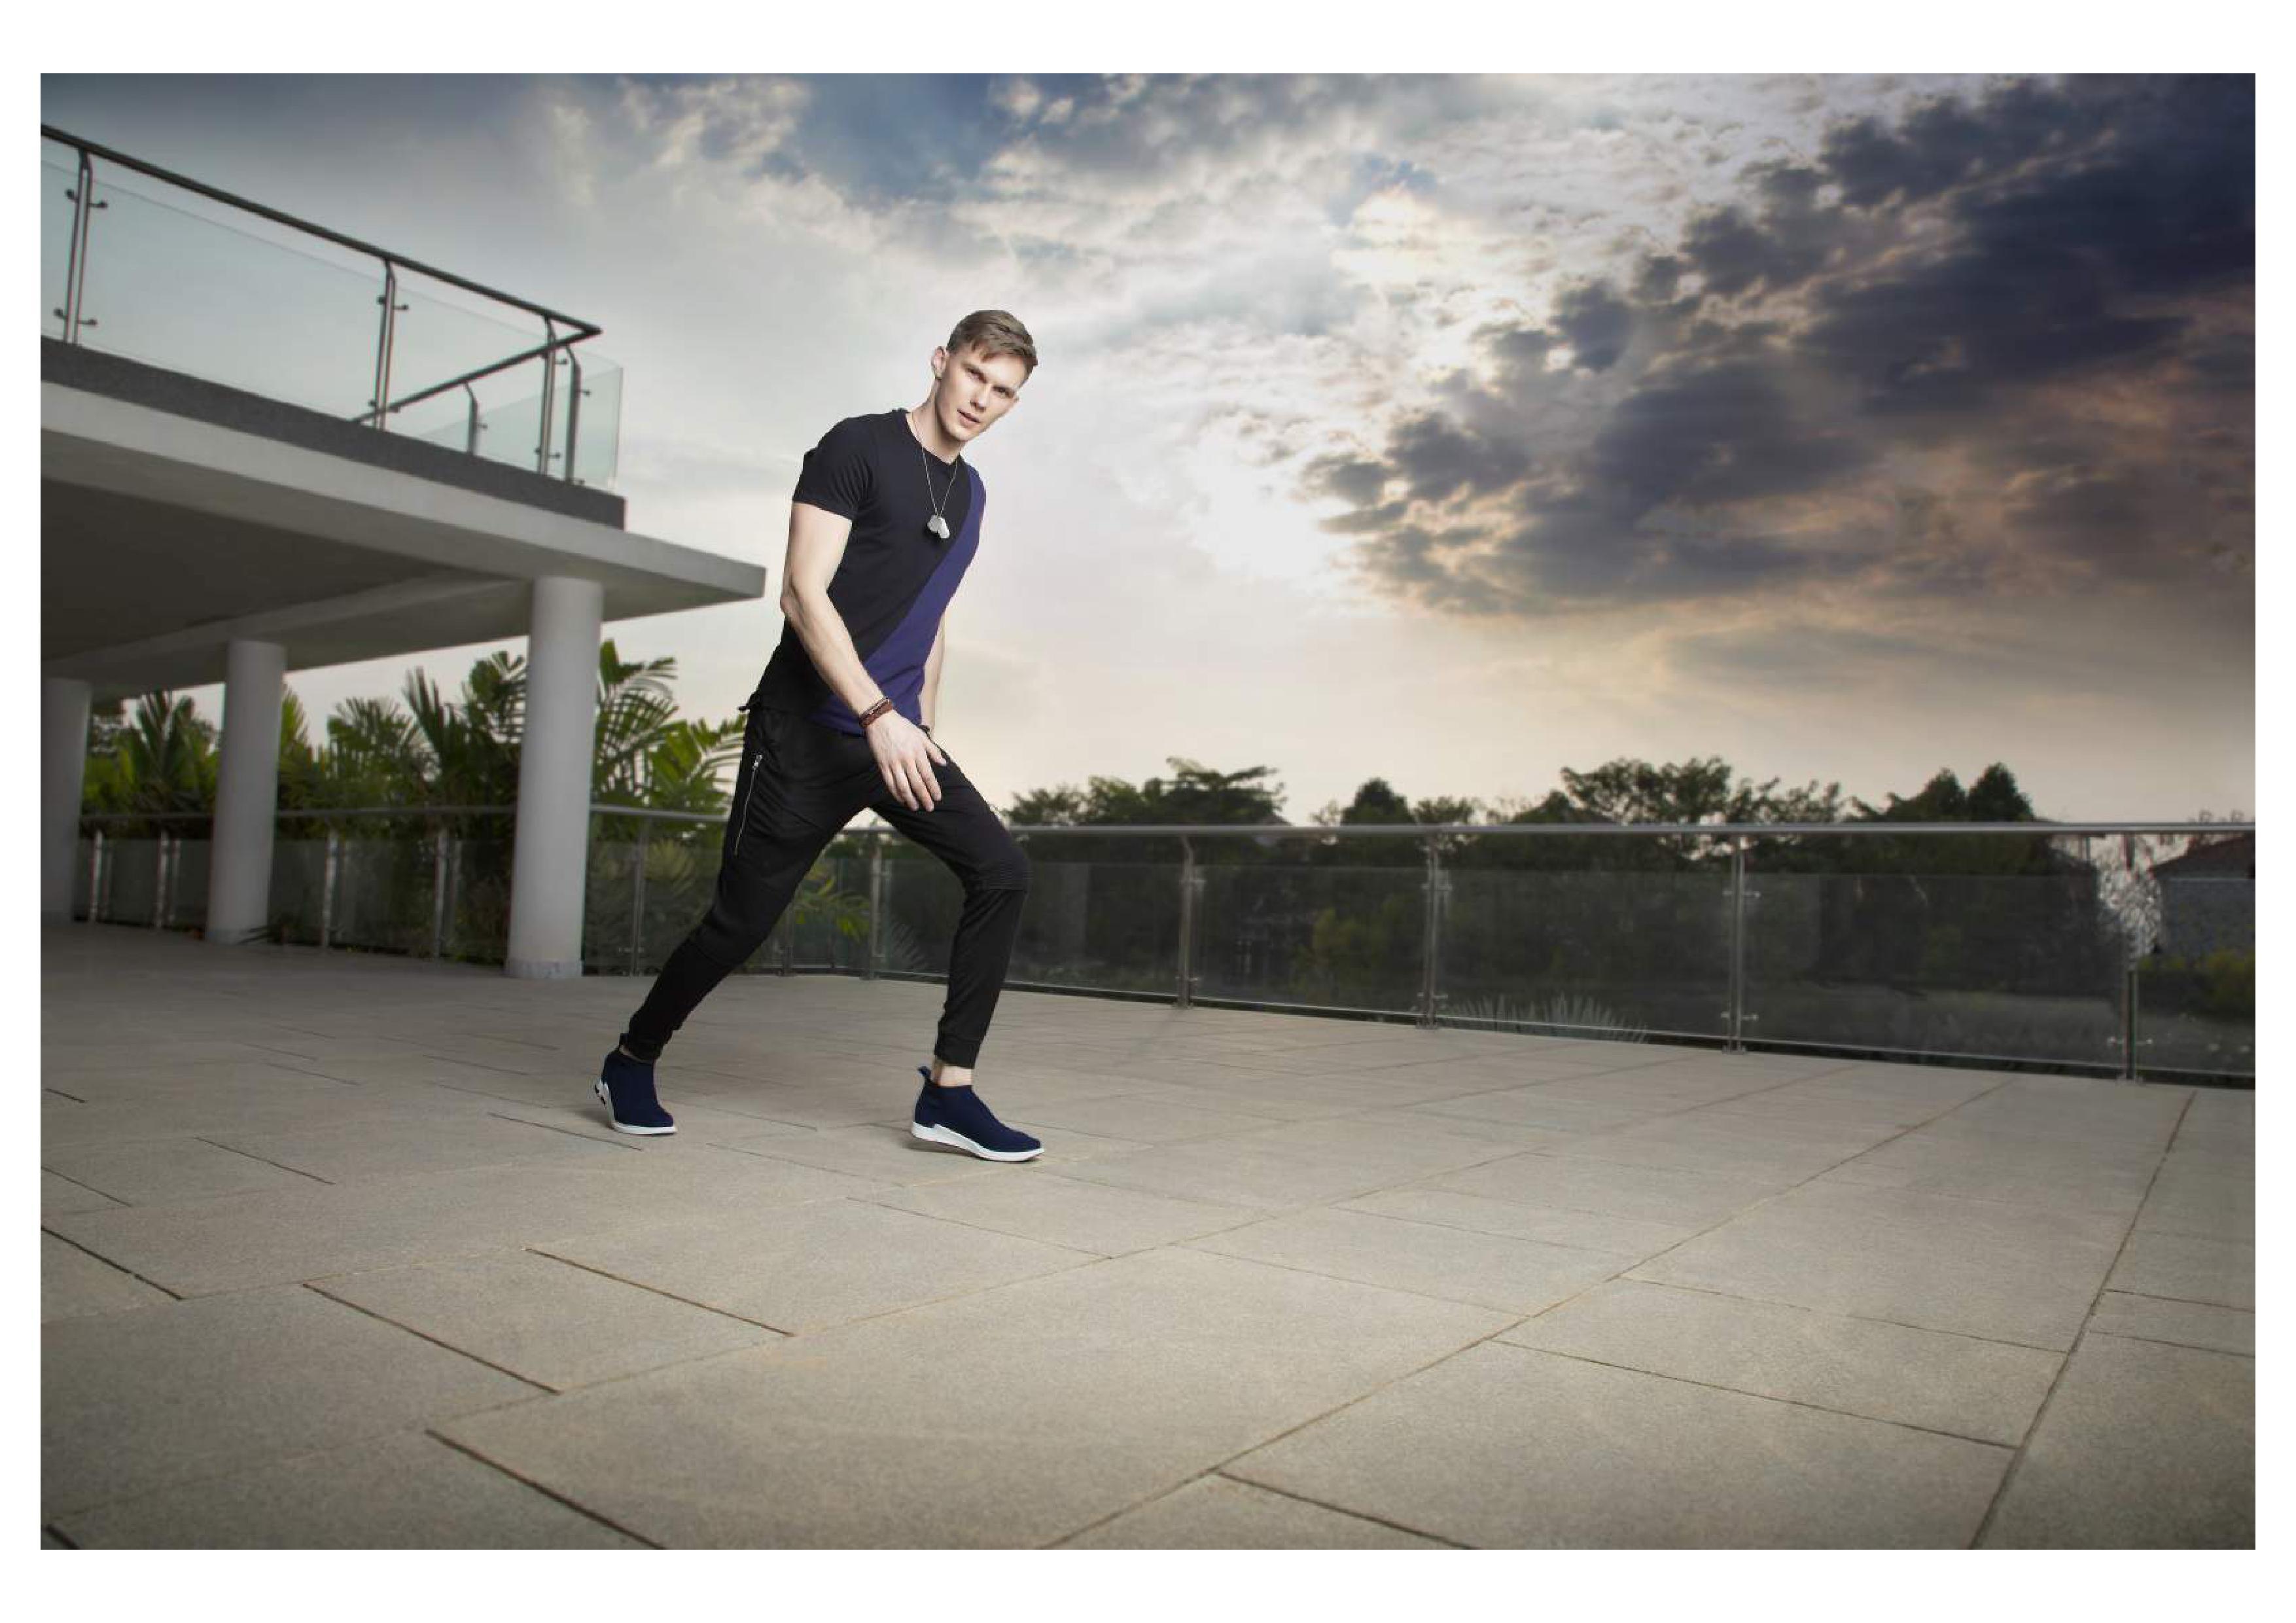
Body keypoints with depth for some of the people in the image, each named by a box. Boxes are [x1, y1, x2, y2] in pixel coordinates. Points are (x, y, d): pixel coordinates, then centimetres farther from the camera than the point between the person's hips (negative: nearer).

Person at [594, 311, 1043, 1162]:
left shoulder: (969, 490, 16)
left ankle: (947, 1091, -5)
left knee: (1002, 870, -9)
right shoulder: (856, 447, -7)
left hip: (897, 734, 7)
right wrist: (879, 717, -24)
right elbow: (804, 593, -16)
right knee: (742, 919, -1)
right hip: (808, 731, -6)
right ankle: (629, 1063, 25)